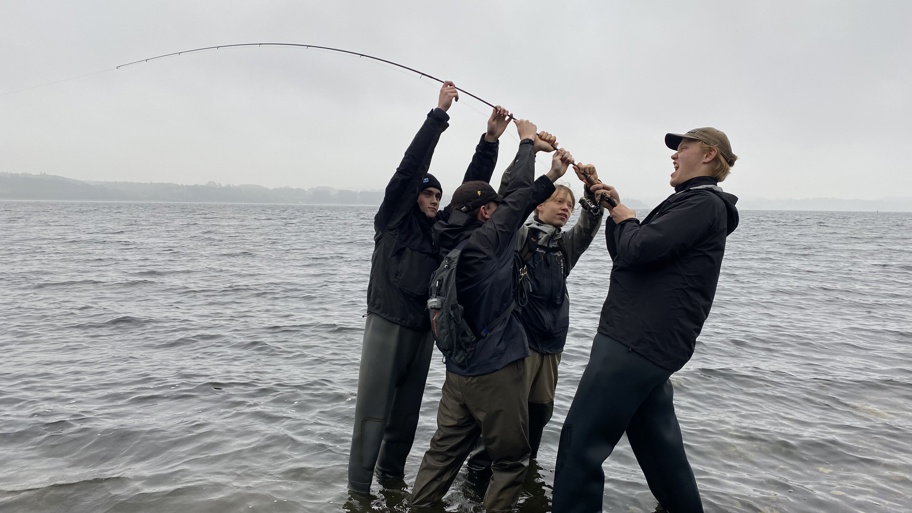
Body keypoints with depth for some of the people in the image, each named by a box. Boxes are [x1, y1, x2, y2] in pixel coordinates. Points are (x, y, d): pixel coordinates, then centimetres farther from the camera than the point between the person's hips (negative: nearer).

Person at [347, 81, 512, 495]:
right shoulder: (392, 220, -2)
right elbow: (411, 166, -11)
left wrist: (490, 140, -2)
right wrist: (439, 113, -15)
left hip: (423, 331, 5)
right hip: (386, 325, -5)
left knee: (407, 414, 13)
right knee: (372, 414, -2)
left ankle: (392, 477, 29)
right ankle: (358, 491, 8)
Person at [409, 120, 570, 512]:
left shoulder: (453, 243, 4)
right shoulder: (486, 240, -17)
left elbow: (514, 204, 10)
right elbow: (517, 193, -6)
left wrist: (550, 179, 15)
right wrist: (527, 141, 9)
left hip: (459, 368, 8)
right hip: (496, 369, -8)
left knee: (445, 449, 15)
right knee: (511, 458, 8)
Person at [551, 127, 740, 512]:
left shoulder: (703, 202, -8)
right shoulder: (693, 203, 24)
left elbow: (638, 249, -20)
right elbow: (625, 255, 23)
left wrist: (626, 220, 0)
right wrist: (616, 211, 11)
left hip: (638, 341, -10)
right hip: (645, 341, 10)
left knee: (580, 442, -8)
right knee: (659, 446, 19)